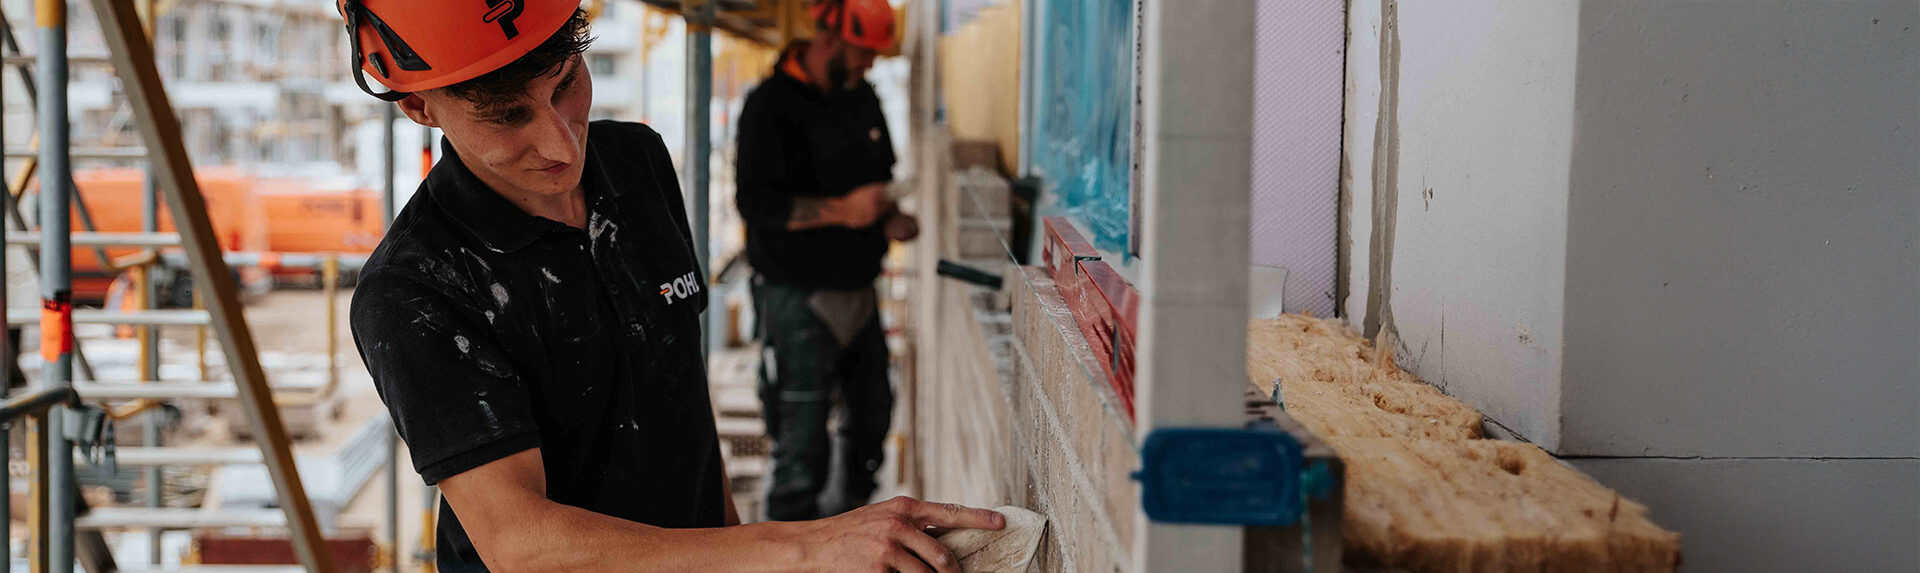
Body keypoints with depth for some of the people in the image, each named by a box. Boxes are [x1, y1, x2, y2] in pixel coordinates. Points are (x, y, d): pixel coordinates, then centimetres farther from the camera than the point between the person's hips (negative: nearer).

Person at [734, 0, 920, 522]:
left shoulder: (862, 97, 11)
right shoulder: (771, 105, -13)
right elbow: (755, 201, -20)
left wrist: (892, 218, 2)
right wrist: (842, 211, -26)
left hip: (858, 290, 8)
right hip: (799, 298, -8)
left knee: (872, 417, 18)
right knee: (802, 443, -5)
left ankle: (844, 516, 39)